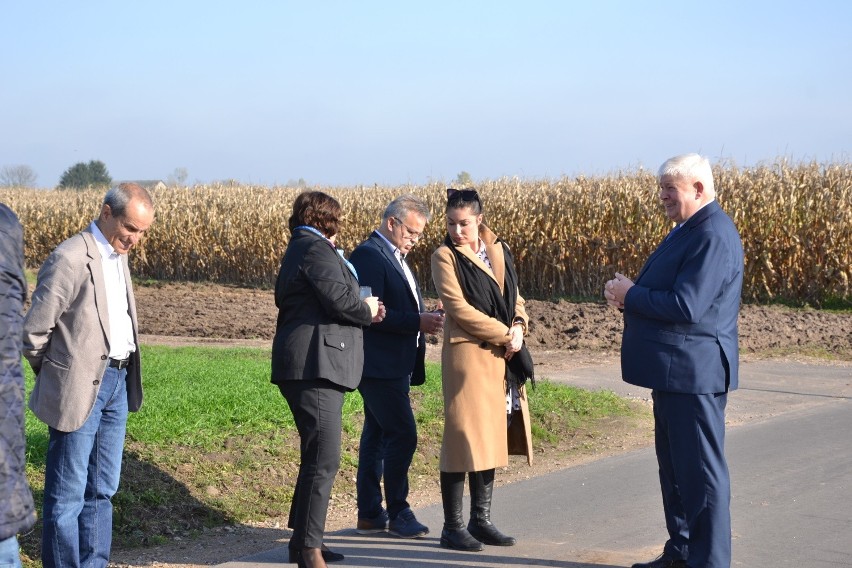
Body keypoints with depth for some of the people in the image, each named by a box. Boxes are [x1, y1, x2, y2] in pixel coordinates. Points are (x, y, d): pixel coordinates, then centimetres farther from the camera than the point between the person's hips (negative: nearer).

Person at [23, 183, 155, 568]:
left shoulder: (117, 256, 11)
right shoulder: (69, 258, -16)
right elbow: (33, 330, -12)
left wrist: (126, 376, 13)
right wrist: (56, 376, 1)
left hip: (117, 382, 8)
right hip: (80, 388, -8)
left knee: (102, 490, 14)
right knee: (67, 494, 0)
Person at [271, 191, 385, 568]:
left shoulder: (299, 249, 22)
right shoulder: (316, 249, -10)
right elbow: (339, 300, -19)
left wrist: (362, 310, 11)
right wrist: (368, 310, 1)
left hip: (308, 366, 11)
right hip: (316, 366, -11)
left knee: (316, 458, 17)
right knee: (323, 460, -12)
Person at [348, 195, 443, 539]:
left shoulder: (394, 258, 18)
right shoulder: (369, 255, -14)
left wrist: (425, 319, 5)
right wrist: (417, 322, -23)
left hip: (395, 365, 10)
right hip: (379, 365, -10)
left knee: (376, 436, 12)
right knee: (403, 435, -9)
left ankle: (369, 514, 18)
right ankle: (398, 513, 0)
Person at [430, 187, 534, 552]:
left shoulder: (498, 250, 12)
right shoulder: (445, 256, -4)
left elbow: (513, 296, 14)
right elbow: (458, 307, -13)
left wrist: (518, 325, -7)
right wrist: (504, 334, -14)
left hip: (503, 358, 6)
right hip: (468, 354, -6)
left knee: (492, 439, 9)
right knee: (463, 438, -4)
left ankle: (481, 521, 18)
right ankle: (452, 527, 3)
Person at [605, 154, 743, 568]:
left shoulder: (714, 236, -19)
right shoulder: (688, 230, 14)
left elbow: (686, 306, -26)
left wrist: (631, 295, -14)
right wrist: (627, 292, 1)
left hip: (693, 374, -11)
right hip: (673, 372, 11)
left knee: (700, 471, -3)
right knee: (674, 466, 19)